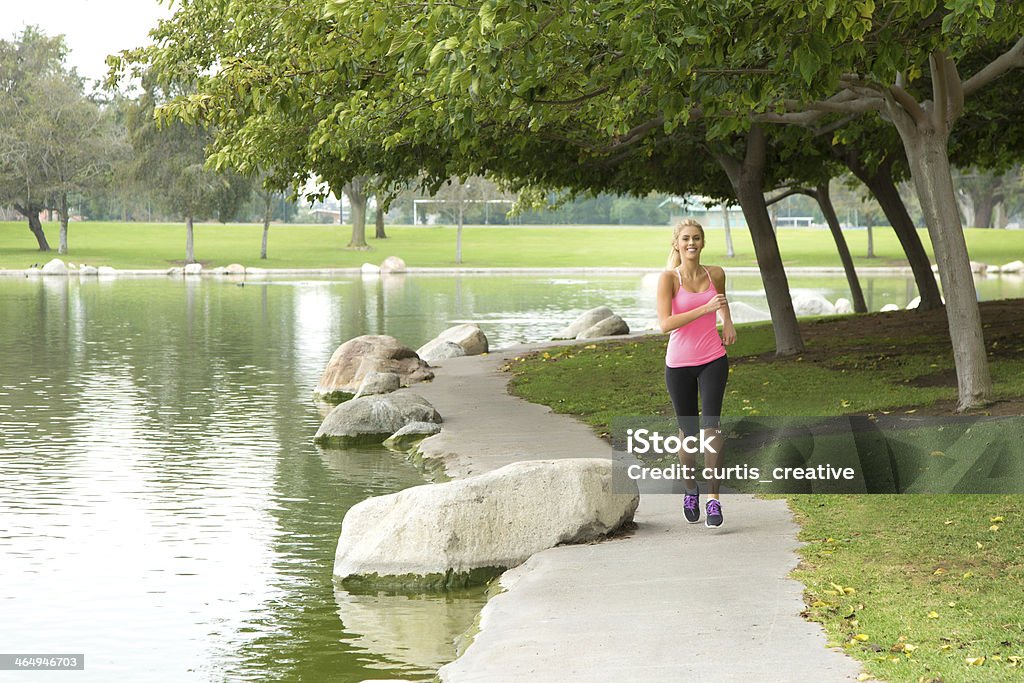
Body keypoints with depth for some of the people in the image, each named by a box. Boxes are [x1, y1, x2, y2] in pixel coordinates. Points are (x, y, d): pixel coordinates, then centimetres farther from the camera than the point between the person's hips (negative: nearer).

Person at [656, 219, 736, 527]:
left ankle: (714, 499, -14)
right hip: (679, 363, -1)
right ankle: (690, 490, 31)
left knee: (711, 425, -14)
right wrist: (706, 308, -25)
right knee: (687, 430, 8)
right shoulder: (669, 278, -9)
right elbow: (665, 323, -21)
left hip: (712, 361, 1)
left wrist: (728, 322, 10)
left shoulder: (715, 274, 3)